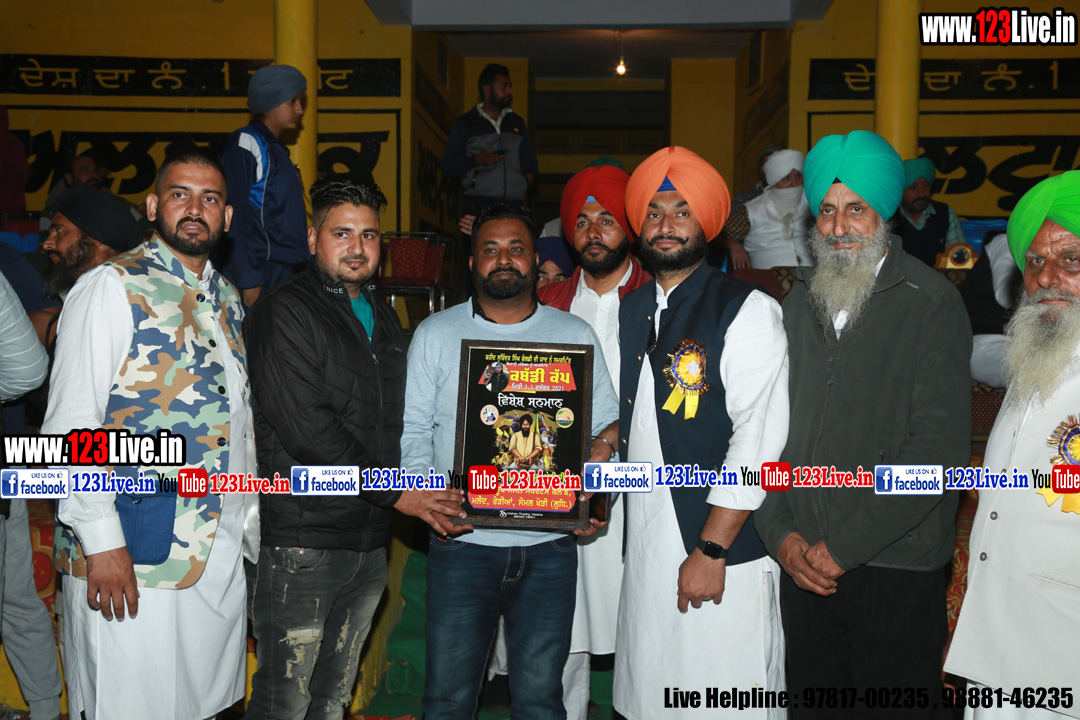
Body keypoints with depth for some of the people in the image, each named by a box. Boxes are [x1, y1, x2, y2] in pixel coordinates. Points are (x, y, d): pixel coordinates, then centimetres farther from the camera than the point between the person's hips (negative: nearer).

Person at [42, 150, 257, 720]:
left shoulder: (227, 299, 14)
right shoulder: (112, 288, -8)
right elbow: (71, 425, -13)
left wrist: (252, 528, 16)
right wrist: (100, 540, -18)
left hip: (222, 557, 7)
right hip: (130, 563, -6)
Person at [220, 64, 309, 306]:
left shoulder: (276, 149, 19)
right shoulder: (245, 143, -7)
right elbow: (237, 217, -14)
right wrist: (249, 283, -19)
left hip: (283, 274, 9)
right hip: (260, 276, -9)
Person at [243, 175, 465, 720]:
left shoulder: (382, 318, 16)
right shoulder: (285, 312, -8)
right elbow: (305, 428, -18)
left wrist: (428, 496, 5)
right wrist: (395, 491, -15)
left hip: (369, 544, 7)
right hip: (300, 543, -7)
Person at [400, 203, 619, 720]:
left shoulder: (576, 336, 8)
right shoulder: (435, 334, 6)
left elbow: (607, 426, 8)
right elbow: (413, 429, 4)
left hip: (550, 546, 1)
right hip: (462, 541, 0)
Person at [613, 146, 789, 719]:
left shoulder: (748, 311, -8)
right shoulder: (632, 311, 12)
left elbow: (758, 440, -15)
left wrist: (712, 550, -17)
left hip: (720, 551, -6)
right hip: (642, 550, 6)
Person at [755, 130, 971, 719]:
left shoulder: (931, 302, -8)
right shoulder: (800, 301, 8)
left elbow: (939, 447, -14)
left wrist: (844, 545, -15)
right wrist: (781, 533, -2)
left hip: (897, 568, -4)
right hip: (804, 563, 4)